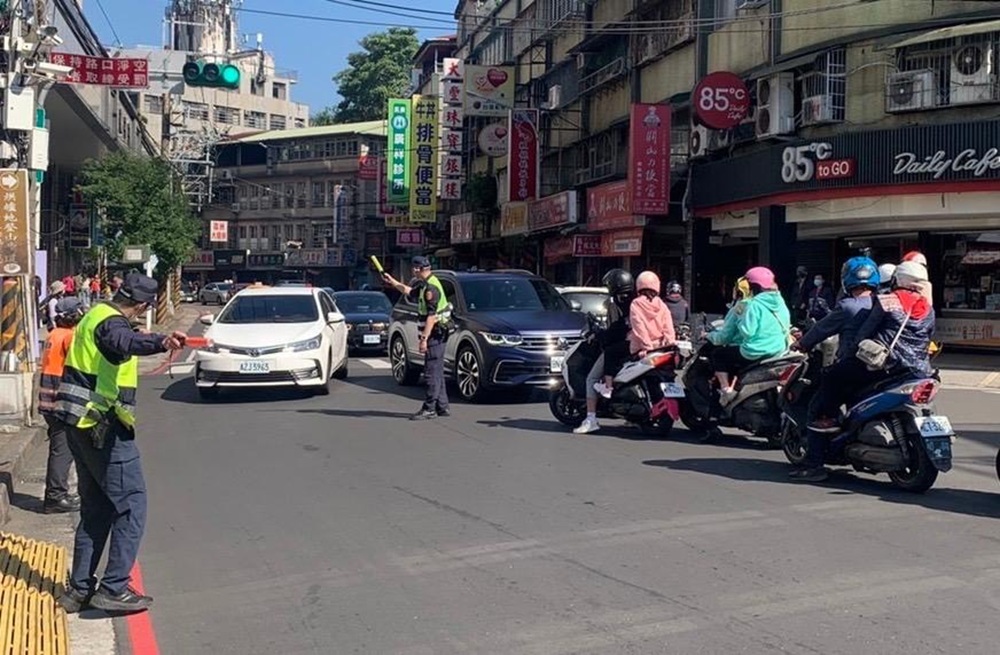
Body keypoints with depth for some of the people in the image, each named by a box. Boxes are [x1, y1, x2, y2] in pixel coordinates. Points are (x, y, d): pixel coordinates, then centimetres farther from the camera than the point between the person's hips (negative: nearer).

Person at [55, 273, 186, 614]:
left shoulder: (94, 315, 14)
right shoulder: (112, 323, -17)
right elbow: (126, 342, -42)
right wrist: (161, 342, -61)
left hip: (81, 425, 10)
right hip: (104, 427, -10)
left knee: (95, 508, 16)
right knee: (131, 505, -3)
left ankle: (79, 588, 20)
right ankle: (113, 588, -4)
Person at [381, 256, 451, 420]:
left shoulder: (431, 288, -18)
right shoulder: (425, 285, 13)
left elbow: (431, 316, -24)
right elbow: (410, 291, 33)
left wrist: (424, 338, -25)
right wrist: (392, 282, 36)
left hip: (434, 334, -10)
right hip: (435, 335, 10)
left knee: (432, 372, -7)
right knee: (437, 372, 13)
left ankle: (429, 408, -5)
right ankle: (442, 407, 18)